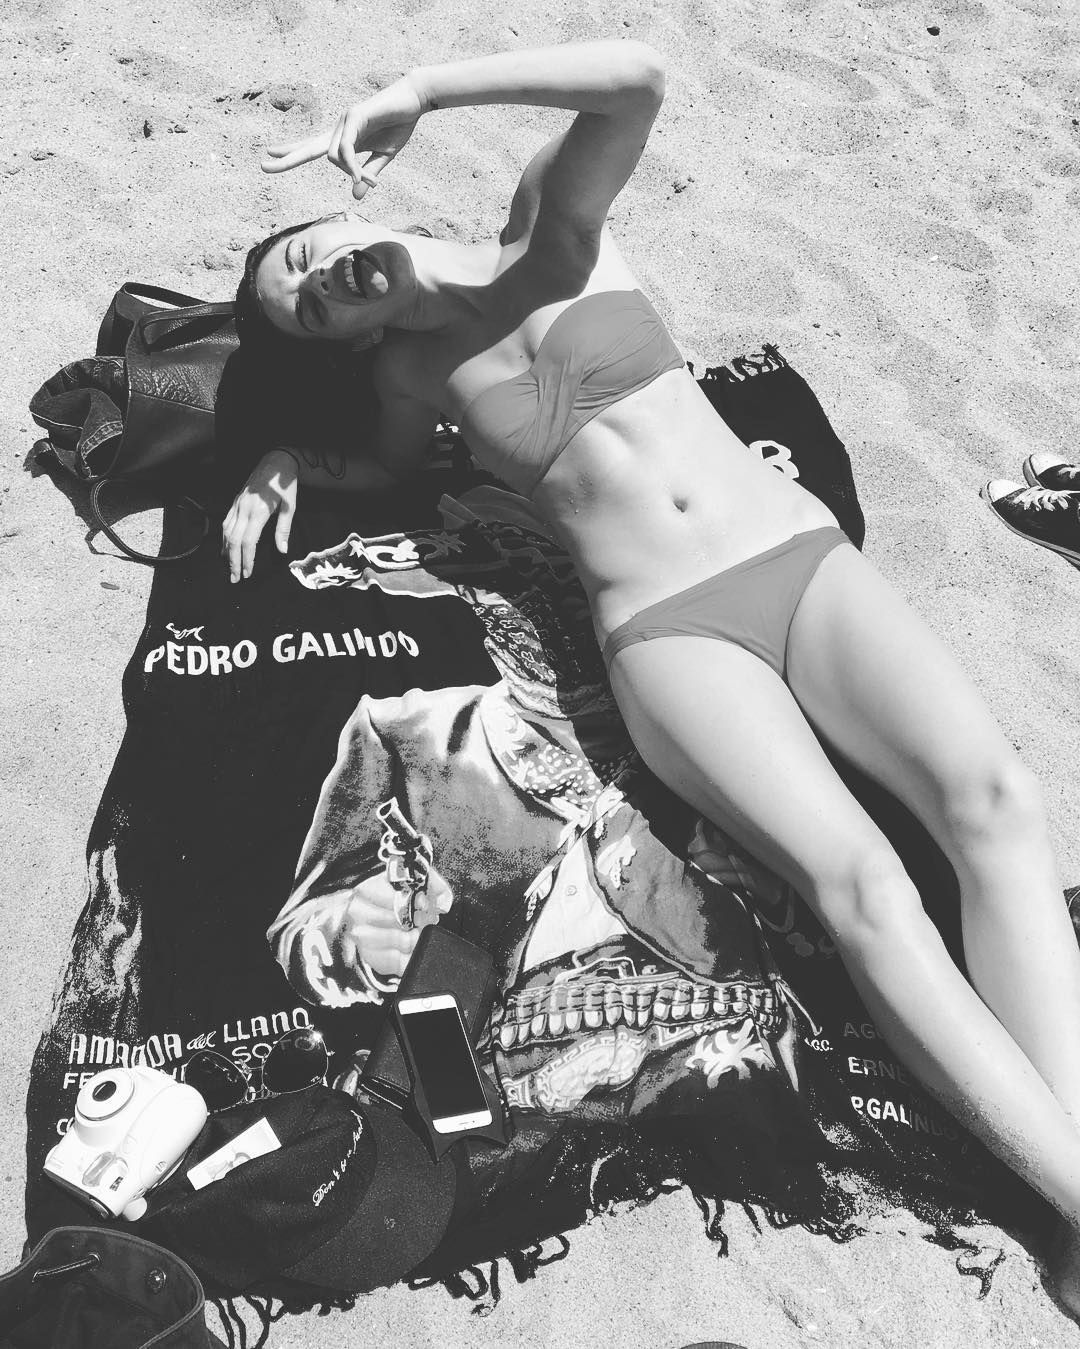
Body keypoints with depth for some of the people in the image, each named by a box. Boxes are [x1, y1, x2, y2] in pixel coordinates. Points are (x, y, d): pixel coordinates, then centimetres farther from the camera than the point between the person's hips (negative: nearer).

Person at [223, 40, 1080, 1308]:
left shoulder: (549, 232, 9)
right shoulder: (412, 368, 14)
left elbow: (636, 76, -9)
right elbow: (389, 458, 35)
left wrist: (417, 90, -8)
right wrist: (286, 463, 16)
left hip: (803, 557, 1)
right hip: (665, 631, 0)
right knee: (858, 883, -28)